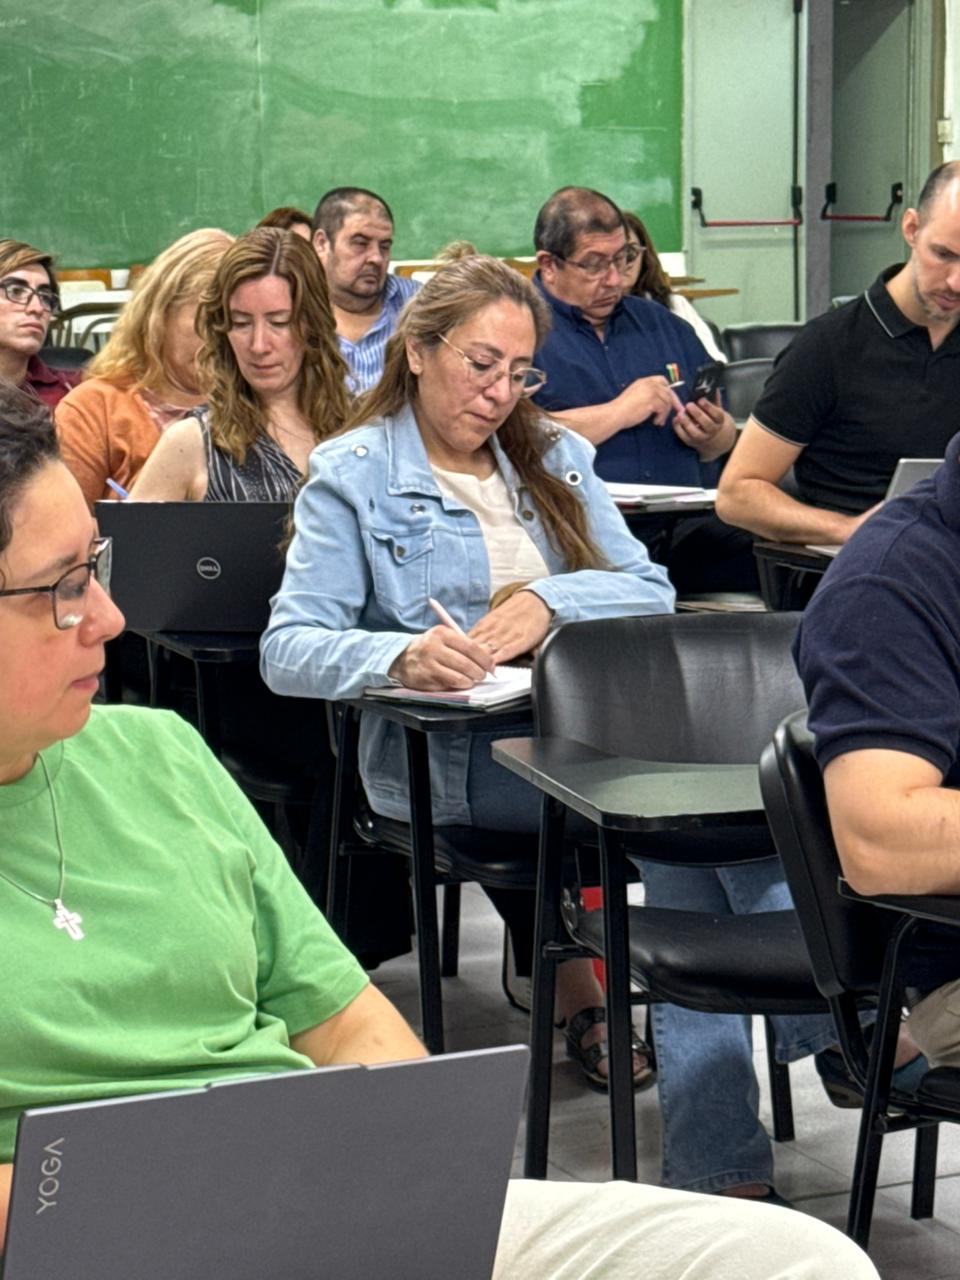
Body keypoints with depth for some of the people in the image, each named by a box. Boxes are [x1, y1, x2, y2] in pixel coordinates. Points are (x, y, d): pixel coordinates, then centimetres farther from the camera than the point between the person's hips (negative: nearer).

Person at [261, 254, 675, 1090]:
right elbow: (288, 649, -6)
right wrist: (401, 656, -27)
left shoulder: (556, 456, 21)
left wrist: (550, 600, -10)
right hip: (440, 755, -5)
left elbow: (652, 590, 11)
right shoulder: (352, 475, 5)